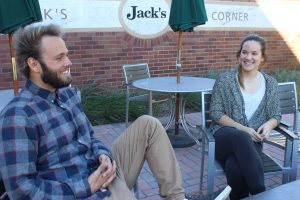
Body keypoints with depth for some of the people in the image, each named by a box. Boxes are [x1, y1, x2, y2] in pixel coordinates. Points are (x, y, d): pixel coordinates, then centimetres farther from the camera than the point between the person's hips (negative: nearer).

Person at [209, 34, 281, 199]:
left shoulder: (270, 83, 9)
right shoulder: (225, 79, -1)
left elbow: (276, 115, 12)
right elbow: (216, 113, -4)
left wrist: (269, 124, -14)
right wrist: (243, 129, -16)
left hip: (252, 140, 1)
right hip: (225, 136, -1)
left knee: (234, 166, -33)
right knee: (242, 138, -38)